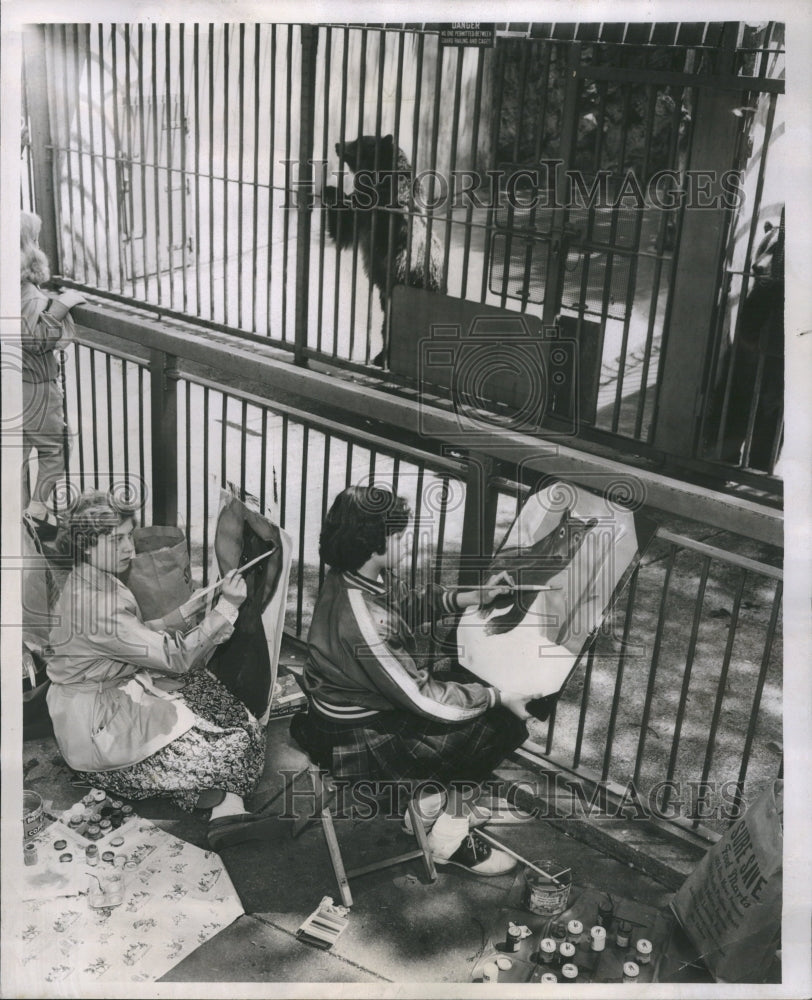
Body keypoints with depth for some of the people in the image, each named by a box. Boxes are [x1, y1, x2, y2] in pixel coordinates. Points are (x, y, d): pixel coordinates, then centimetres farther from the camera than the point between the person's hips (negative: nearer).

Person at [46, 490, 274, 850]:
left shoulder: (87, 585, 5)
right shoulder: (97, 605, -29)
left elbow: (140, 639, 13)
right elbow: (176, 657, -26)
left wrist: (182, 614, 1)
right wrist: (226, 608, -24)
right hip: (96, 722, -11)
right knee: (232, 744, -14)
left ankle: (227, 809, -7)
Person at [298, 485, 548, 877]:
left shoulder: (355, 577, -7)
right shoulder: (362, 620, -34)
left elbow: (410, 602, 12)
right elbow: (424, 699, -28)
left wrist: (473, 596, -1)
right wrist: (500, 697, -16)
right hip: (361, 743, -9)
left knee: (471, 685, 15)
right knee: (503, 725, -5)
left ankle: (438, 801, 20)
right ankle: (447, 829, 14)